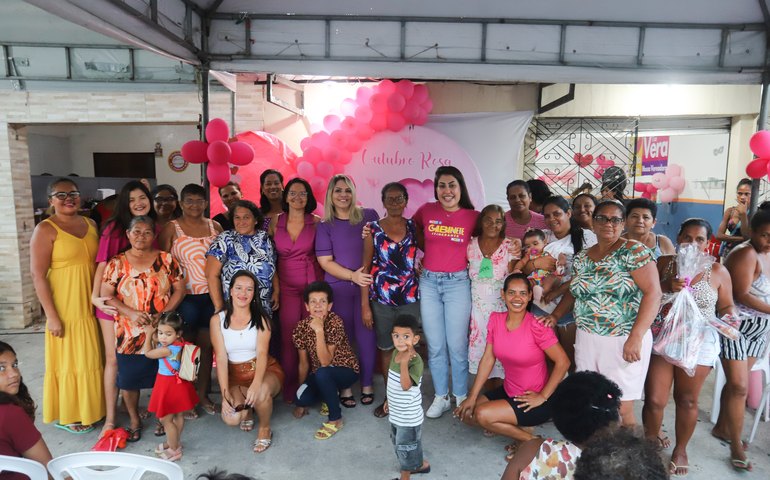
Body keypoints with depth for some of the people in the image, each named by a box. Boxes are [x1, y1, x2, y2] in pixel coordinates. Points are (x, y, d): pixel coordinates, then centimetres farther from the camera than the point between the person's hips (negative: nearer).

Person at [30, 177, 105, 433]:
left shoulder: (90, 224, 9)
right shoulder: (46, 229, -9)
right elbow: (38, 276, -13)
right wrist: (51, 315, -16)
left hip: (92, 305, 6)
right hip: (65, 307, -6)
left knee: (91, 358, 14)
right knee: (68, 360, 5)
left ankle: (88, 408, 30)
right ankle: (67, 415, 21)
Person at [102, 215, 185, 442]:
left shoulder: (166, 260, 2)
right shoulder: (117, 263, 2)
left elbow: (179, 289, 0)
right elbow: (106, 295, -3)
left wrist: (164, 313, -13)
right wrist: (130, 313, -16)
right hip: (128, 334, 0)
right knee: (128, 379, 8)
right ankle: (134, 421, 28)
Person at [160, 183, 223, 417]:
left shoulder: (215, 227, 8)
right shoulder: (172, 228, -1)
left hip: (211, 295, 3)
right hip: (185, 296, -3)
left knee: (206, 346, 9)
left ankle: (203, 395, 22)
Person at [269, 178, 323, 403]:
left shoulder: (316, 223, -1)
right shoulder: (276, 222, 4)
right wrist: (274, 286, 4)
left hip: (312, 286, -1)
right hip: (287, 287, 1)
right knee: (288, 338, 4)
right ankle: (289, 388, 19)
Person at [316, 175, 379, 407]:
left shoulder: (368, 216, 4)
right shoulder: (325, 226, 3)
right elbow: (325, 261, -2)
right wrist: (352, 276, -13)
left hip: (367, 285, 0)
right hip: (338, 288, 0)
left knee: (366, 335, 2)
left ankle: (367, 385, 18)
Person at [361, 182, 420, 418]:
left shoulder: (413, 227, 3)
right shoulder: (373, 229, -1)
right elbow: (366, 267, -2)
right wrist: (365, 305, -4)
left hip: (410, 298, 1)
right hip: (382, 299, -1)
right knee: (386, 349, 10)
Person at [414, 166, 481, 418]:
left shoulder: (473, 217, -3)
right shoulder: (426, 211, 1)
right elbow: (414, 232, 19)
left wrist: (466, 260, -3)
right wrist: (432, 251, 8)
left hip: (458, 283, -2)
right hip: (428, 283, 2)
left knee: (457, 345, 2)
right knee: (435, 346, 8)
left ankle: (461, 397, 20)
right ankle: (441, 397, 23)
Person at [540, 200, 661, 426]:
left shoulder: (633, 251, -7)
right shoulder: (581, 258, 10)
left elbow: (653, 293, -13)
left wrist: (635, 338, -20)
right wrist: (555, 316, 3)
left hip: (624, 341, -5)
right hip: (587, 339, 5)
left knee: (620, 410, 1)